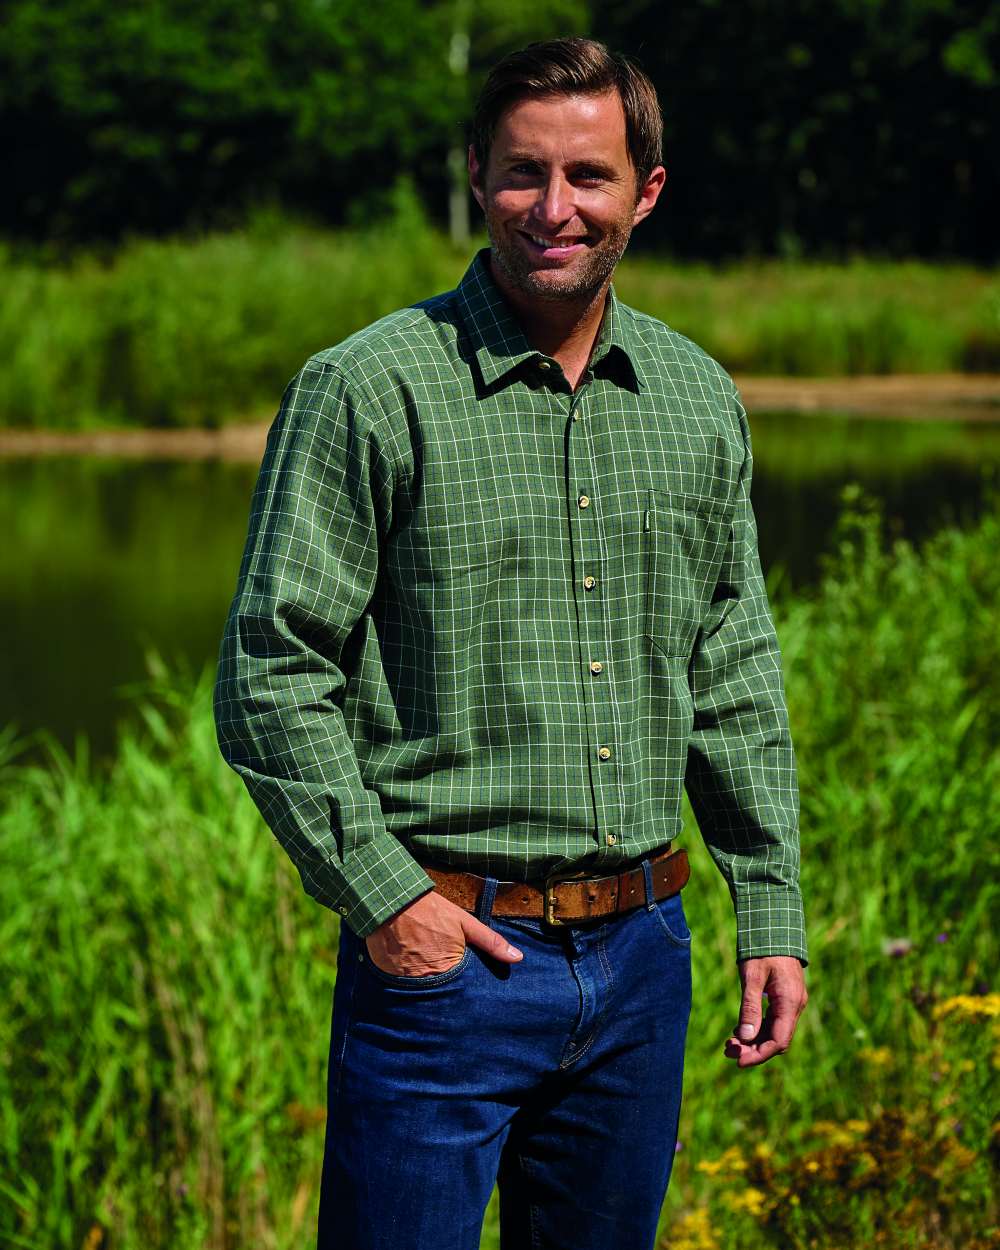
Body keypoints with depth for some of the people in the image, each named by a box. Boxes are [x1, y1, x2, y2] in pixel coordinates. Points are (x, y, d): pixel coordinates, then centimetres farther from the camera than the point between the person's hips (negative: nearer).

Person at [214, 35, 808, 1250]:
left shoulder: (699, 401, 8)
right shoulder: (368, 391, -9)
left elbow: (735, 678, 15)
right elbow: (271, 673, -9)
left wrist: (770, 911, 11)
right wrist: (381, 893, -13)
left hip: (640, 954, 5)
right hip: (443, 947, -5)